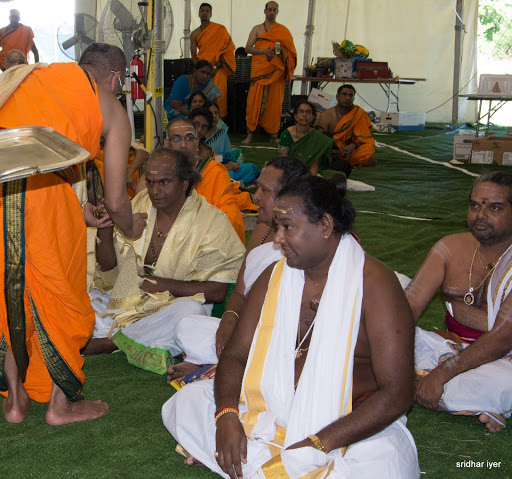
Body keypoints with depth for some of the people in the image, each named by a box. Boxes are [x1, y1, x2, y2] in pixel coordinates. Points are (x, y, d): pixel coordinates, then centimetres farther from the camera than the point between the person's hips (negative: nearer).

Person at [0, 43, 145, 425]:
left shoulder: (34, 75, 29)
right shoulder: (113, 110, 14)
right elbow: (116, 201, 13)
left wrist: (78, 213, 45)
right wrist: (132, 228, 37)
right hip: (39, 192, -5)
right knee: (58, 293, 14)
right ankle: (63, 403, 27)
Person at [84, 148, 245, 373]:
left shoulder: (212, 221, -7)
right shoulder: (139, 205, 5)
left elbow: (217, 291, -12)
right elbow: (107, 266, 8)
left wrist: (162, 284, -16)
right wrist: (105, 229, -10)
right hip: (126, 302, 3)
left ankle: (113, 339, -19)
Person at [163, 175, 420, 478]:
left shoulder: (375, 285, -14)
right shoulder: (275, 277, 3)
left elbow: (396, 394, -19)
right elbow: (236, 354, 5)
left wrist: (318, 445, -25)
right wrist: (226, 415, -16)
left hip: (353, 422, -4)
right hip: (274, 411, 4)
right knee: (186, 402, -6)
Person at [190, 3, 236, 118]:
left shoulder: (220, 29, 3)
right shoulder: (195, 34, 13)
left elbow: (226, 50, -2)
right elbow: (193, 55, 11)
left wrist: (216, 67, -10)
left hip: (218, 68, -3)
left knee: (219, 95, -16)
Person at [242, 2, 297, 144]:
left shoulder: (283, 30, 12)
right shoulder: (257, 29, 11)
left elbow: (290, 49, 10)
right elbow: (248, 48, 3)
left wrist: (282, 50, -12)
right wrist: (263, 51, -13)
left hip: (276, 71, 1)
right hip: (259, 70, 0)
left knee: (275, 102, -1)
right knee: (254, 100, -6)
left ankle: (273, 134, 7)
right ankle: (250, 134, -1)